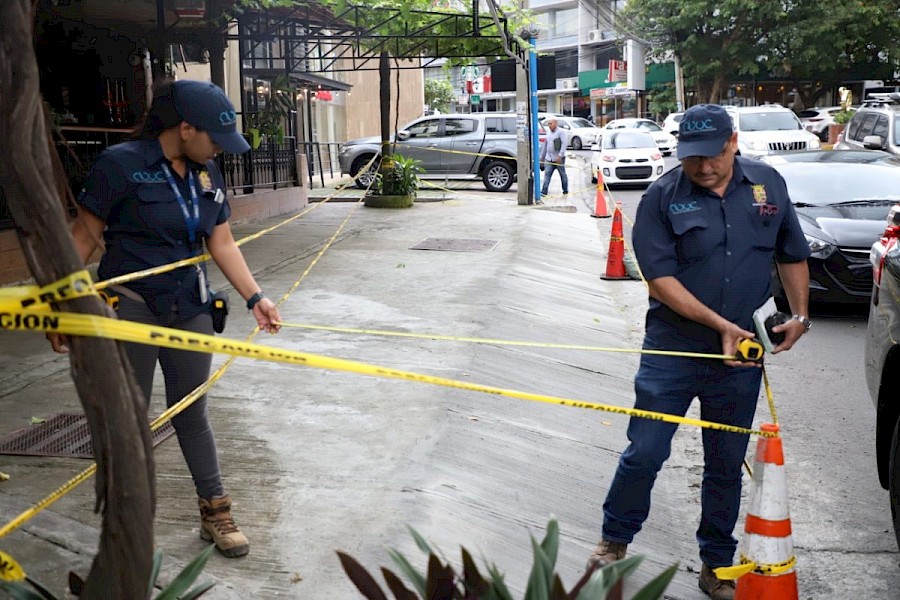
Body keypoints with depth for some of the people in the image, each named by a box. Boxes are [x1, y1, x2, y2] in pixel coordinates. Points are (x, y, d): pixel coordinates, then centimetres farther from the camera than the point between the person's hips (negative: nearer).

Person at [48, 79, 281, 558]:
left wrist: (255, 298, 1)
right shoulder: (121, 164, -14)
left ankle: (215, 513, 25)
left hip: (189, 308, 5)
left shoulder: (206, 173, 5)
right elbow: (84, 238, -10)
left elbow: (222, 243, 9)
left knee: (190, 412, 13)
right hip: (130, 307, -5)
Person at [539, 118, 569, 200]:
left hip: (559, 158, -6)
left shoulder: (561, 132, -8)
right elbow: (545, 145, 23)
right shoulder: (548, 133, 16)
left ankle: (565, 190, 19)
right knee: (547, 174, -7)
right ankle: (544, 191, -13)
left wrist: (560, 155, -24)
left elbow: (564, 143, -17)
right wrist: (542, 156, 21)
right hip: (549, 158, 6)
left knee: (562, 174, 6)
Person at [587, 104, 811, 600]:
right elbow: (660, 278, -13)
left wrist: (799, 316, 5)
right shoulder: (661, 197, -8)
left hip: (741, 353, 3)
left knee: (726, 464, 12)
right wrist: (721, 325, -18)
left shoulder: (768, 184, 4)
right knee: (644, 453, 0)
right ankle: (614, 541, 24)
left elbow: (792, 256, 15)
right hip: (673, 349, -3)